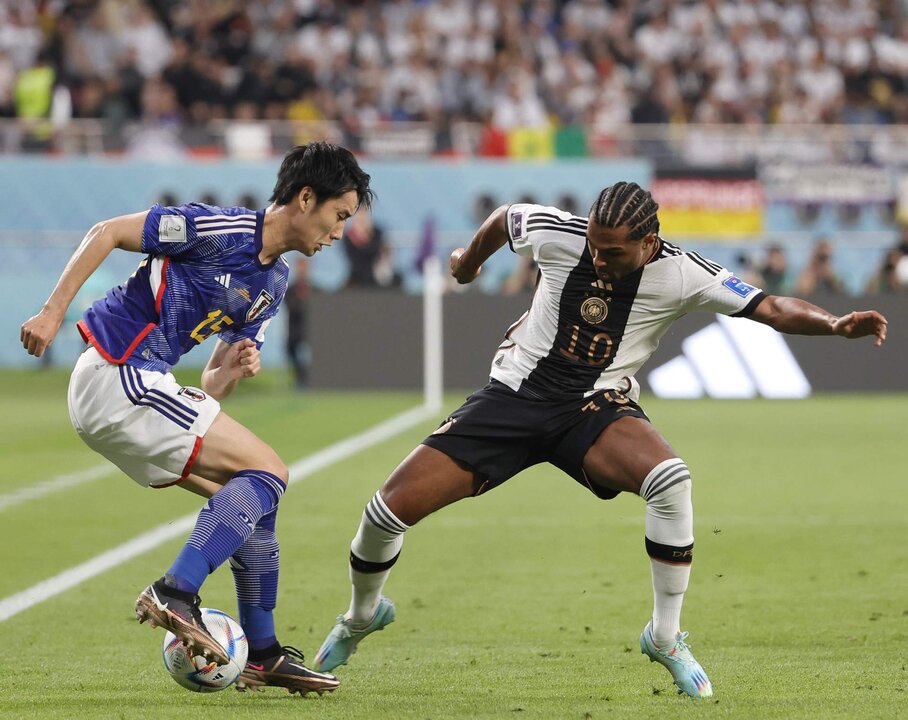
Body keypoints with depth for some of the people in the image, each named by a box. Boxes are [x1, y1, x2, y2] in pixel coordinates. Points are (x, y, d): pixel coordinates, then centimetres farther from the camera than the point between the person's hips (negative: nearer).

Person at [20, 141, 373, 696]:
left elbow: (212, 391, 17)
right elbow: (107, 233, -10)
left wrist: (232, 371, -7)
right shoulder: (221, 230, -12)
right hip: (116, 376, -9)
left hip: (138, 386, 9)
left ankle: (264, 655, 16)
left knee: (254, 502, 10)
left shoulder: (274, 284, 15)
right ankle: (175, 594, -20)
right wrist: (53, 312, -15)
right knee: (267, 472, -13)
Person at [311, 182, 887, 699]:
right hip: (515, 395, 1)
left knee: (671, 479, -35)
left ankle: (665, 638, -15)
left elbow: (770, 308, -17)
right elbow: (504, 219, 11)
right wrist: (468, 261, 31)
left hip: (597, 408, -1)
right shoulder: (558, 234, -12)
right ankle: (362, 616, 25)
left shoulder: (680, 275, -15)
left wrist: (837, 325, -35)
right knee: (394, 507, -10)